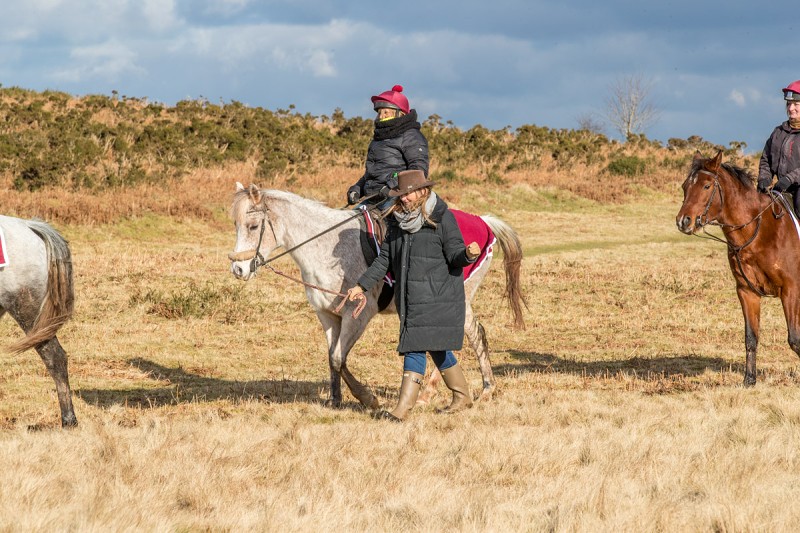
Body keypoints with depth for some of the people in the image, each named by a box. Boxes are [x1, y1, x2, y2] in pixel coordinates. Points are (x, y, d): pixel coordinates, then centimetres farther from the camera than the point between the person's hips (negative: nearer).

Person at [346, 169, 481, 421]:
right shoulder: (397, 221, 10)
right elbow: (385, 260, 15)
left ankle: (402, 409, -16)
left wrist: (469, 254, -33)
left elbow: (455, 255, -10)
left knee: (416, 349, -13)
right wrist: (361, 285, 10)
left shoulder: (442, 218, -8)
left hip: (437, 298, -7)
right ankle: (462, 396, 30)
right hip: (409, 298, 7)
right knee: (436, 349, 14)